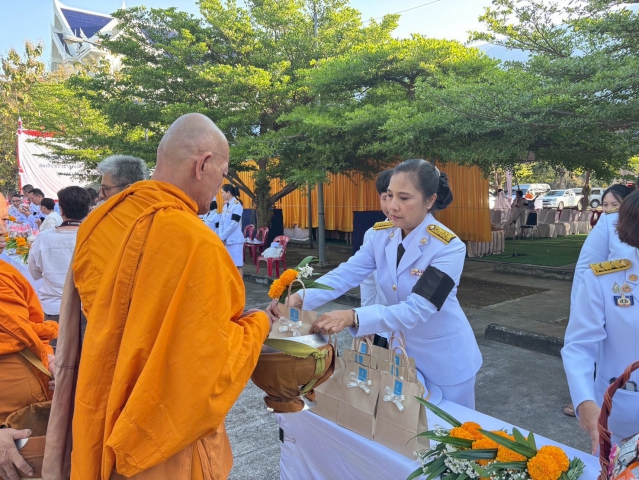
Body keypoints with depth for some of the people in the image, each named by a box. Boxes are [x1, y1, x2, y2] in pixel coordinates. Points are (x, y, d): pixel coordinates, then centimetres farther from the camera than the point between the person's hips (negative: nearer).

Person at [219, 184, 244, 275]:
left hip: (235, 240, -8)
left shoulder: (236, 205, -11)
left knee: (237, 265, -3)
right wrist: (221, 237, -2)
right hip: (226, 240, 8)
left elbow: (234, 224, -17)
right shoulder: (226, 205, 13)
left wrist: (222, 236, -12)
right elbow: (221, 222, 12)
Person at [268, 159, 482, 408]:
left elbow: (416, 309, -33)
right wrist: (299, 298, -35)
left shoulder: (449, 247, -25)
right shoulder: (382, 234, -8)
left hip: (445, 358, -4)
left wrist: (353, 317, -45)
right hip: (401, 350, 5)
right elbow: (346, 274, -17)